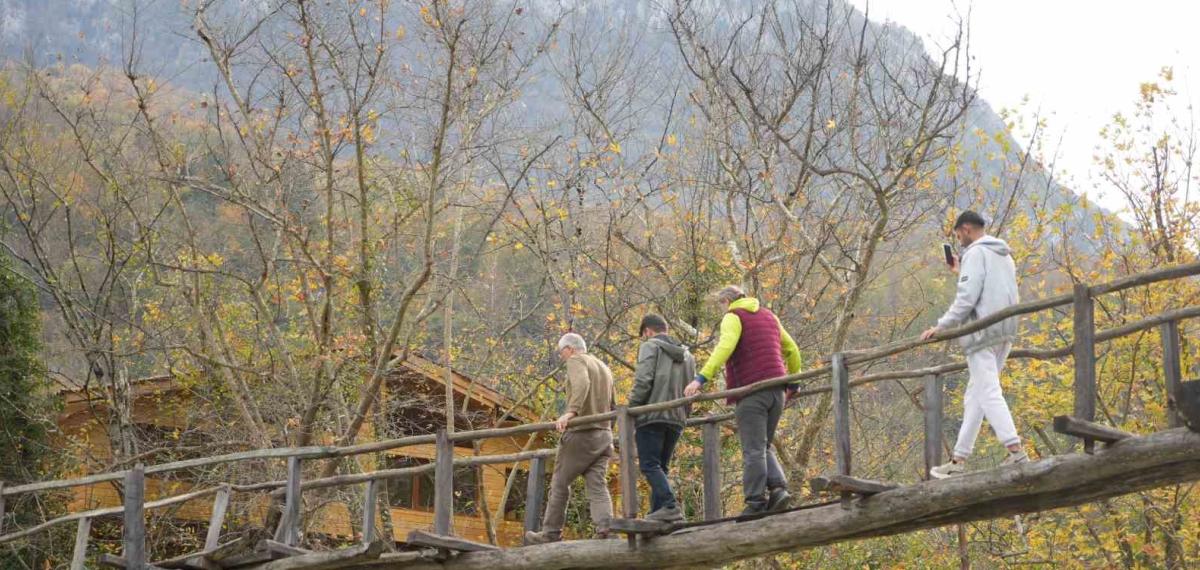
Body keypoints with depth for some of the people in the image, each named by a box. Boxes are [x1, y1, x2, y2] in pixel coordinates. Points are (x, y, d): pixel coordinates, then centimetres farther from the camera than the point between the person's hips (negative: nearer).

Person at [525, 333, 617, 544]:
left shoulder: (576, 361, -2)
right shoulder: (604, 368, 22)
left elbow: (581, 384, -24)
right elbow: (612, 406, 25)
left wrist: (571, 412, -35)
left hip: (580, 434, -7)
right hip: (604, 436, 7)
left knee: (560, 483, 3)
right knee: (597, 485, -2)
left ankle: (551, 533, 7)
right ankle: (605, 527, -22)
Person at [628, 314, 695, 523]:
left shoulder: (650, 347, 0)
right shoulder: (687, 355, 22)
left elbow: (642, 381, -12)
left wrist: (630, 409, -5)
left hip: (651, 417, -7)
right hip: (676, 419, 7)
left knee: (650, 464, -10)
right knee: (661, 466, 12)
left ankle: (670, 506, -26)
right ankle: (658, 511, 4)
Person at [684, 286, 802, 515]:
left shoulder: (733, 317, -1)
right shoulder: (768, 316, 21)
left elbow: (724, 348, -19)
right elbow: (792, 350, 26)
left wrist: (701, 378, -26)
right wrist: (793, 382, 38)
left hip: (751, 391, -7)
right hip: (776, 391, 7)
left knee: (754, 449, -6)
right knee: (763, 447, 16)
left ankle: (756, 503, -10)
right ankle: (778, 487, -4)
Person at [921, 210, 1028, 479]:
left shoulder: (976, 252, -7)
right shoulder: (1004, 255, 21)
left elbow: (967, 297, -15)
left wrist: (942, 325, -11)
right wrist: (961, 271, 26)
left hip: (982, 333, -9)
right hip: (1005, 332, 9)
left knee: (988, 394, -13)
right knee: (974, 395, 10)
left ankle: (1016, 451, -26)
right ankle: (959, 459, 10)